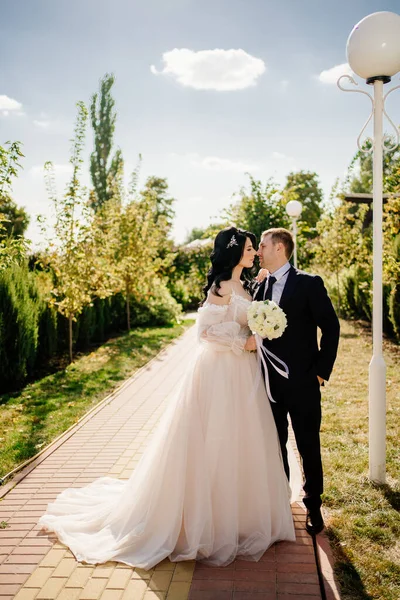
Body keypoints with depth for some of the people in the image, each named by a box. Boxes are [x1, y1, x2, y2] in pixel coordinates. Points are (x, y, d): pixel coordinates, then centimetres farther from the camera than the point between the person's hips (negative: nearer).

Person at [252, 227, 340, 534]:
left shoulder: (309, 283, -7)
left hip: (302, 382, -4)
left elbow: (331, 327, -7)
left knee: (309, 446, 8)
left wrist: (323, 370, -8)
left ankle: (313, 505, 26)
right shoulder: (259, 286, 7)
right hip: (269, 382, 5)